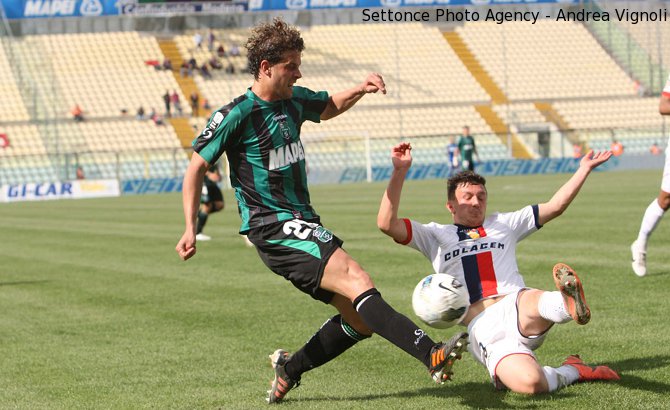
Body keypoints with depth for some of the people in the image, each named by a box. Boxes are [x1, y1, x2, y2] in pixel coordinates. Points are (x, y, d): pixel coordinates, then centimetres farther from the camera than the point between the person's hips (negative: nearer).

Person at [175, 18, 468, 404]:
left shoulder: (294, 100, 10)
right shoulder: (236, 115, -10)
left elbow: (329, 107, 31)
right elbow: (197, 167, -4)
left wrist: (360, 89, 11)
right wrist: (191, 228, -9)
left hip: (303, 224, 9)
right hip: (273, 228, -9)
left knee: (360, 319, 5)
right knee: (358, 281, -26)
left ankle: (289, 369, 22)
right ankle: (433, 355, -37)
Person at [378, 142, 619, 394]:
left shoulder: (504, 224, 28)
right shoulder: (436, 236, 20)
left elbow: (555, 206, 28)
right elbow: (387, 224, 7)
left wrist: (584, 169, 23)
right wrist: (400, 172, -1)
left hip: (517, 310, 2)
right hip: (483, 332, -2)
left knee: (532, 304, -42)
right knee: (529, 383, -32)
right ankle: (572, 371, -11)